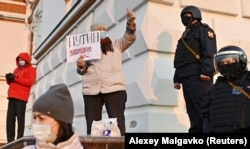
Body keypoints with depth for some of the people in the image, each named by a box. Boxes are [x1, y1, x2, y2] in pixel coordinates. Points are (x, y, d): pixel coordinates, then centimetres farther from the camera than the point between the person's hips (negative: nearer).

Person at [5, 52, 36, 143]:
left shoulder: (31, 70, 6)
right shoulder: (16, 69, 27)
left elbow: (30, 81, -10)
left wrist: (15, 78, -12)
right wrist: (9, 79, 4)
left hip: (21, 97, -6)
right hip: (12, 96, 6)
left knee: (20, 118, -9)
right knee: (10, 118, -1)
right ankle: (10, 140, 0)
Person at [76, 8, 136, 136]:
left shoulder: (116, 45, 20)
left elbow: (129, 38, 5)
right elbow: (81, 71, 17)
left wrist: (130, 23, -13)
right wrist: (81, 66, -7)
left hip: (114, 88, -1)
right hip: (91, 89, 1)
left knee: (118, 123, -5)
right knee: (92, 125, 1)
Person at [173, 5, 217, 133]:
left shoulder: (203, 30, 6)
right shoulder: (185, 35, 31)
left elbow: (210, 52, -11)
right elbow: (180, 60, 26)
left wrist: (206, 72, -23)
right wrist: (177, 79, 16)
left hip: (198, 76, -8)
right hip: (186, 77, 8)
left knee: (203, 108, -14)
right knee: (192, 110, 3)